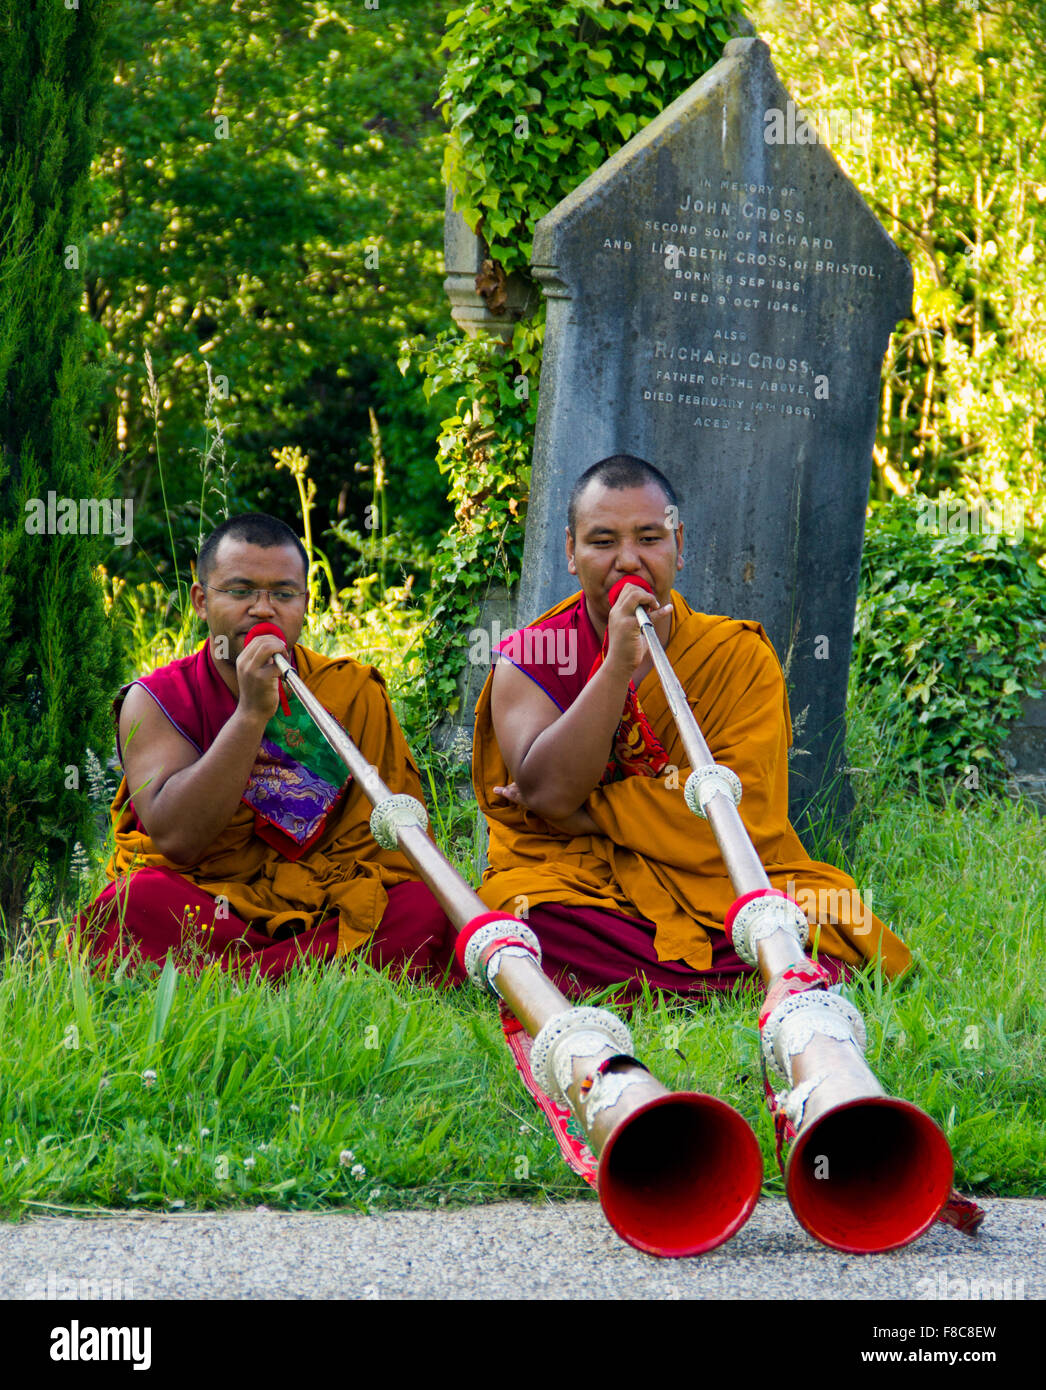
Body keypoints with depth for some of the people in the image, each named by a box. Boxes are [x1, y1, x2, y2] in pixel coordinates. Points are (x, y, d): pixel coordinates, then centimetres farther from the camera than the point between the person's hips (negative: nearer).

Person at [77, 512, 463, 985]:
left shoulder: (355, 693, 8)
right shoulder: (157, 699, 1)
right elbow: (174, 838, -15)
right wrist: (251, 714, -20)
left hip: (324, 911, 2)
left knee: (430, 911, -26)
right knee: (139, 902, -33)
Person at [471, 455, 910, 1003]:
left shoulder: (739, 657, 5)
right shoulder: (528, 659, 4)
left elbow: (743, 809, -8)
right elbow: (547, 792, -13)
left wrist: (584, 813, -9)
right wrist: (617, 665, -20)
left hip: (712, 888, 0)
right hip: (571, 886, 0)